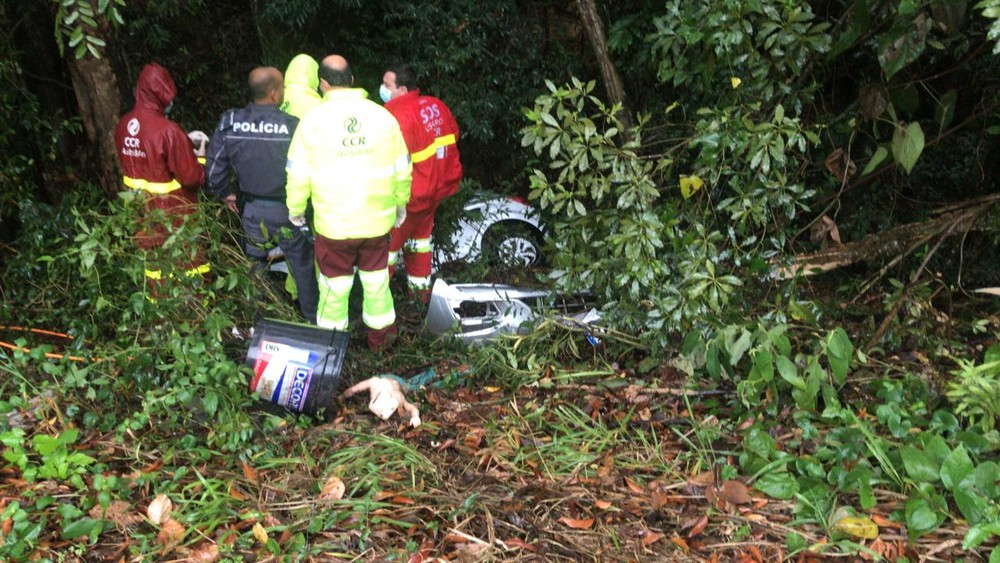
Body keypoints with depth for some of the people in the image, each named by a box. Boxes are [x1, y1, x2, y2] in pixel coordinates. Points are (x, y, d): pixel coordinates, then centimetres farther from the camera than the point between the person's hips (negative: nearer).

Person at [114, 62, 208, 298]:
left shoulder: (124, 125, 0)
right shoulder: (167, 130, -23)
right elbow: (191, 176, -20)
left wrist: (184, 141, 11)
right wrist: (200, 157, -1)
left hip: (142, 212, 7)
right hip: (173, 215, -7)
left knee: (155, 263, 18)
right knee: (188, 267, 8)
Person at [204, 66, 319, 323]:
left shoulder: (229, 122, -9)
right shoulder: (293, 126, -21)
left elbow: (214, 166, -2)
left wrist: (224, 193, 16)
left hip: (251, 208, 4)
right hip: (287, 210, -3)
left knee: (254, 259, 22)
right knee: (302, 263, 13)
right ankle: (312, 316, 27)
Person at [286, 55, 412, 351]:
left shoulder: (313, 119, -10)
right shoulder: (382, 116, -4)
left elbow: (298, 174, -7)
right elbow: (402, 169, 2)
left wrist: (296, 209, 9)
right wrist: (400, 204, 17)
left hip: (333, 223, -2)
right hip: (377, 220, 2)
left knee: (334, 284, 14)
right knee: (376, 279, 18)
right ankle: (380, 335, 32)